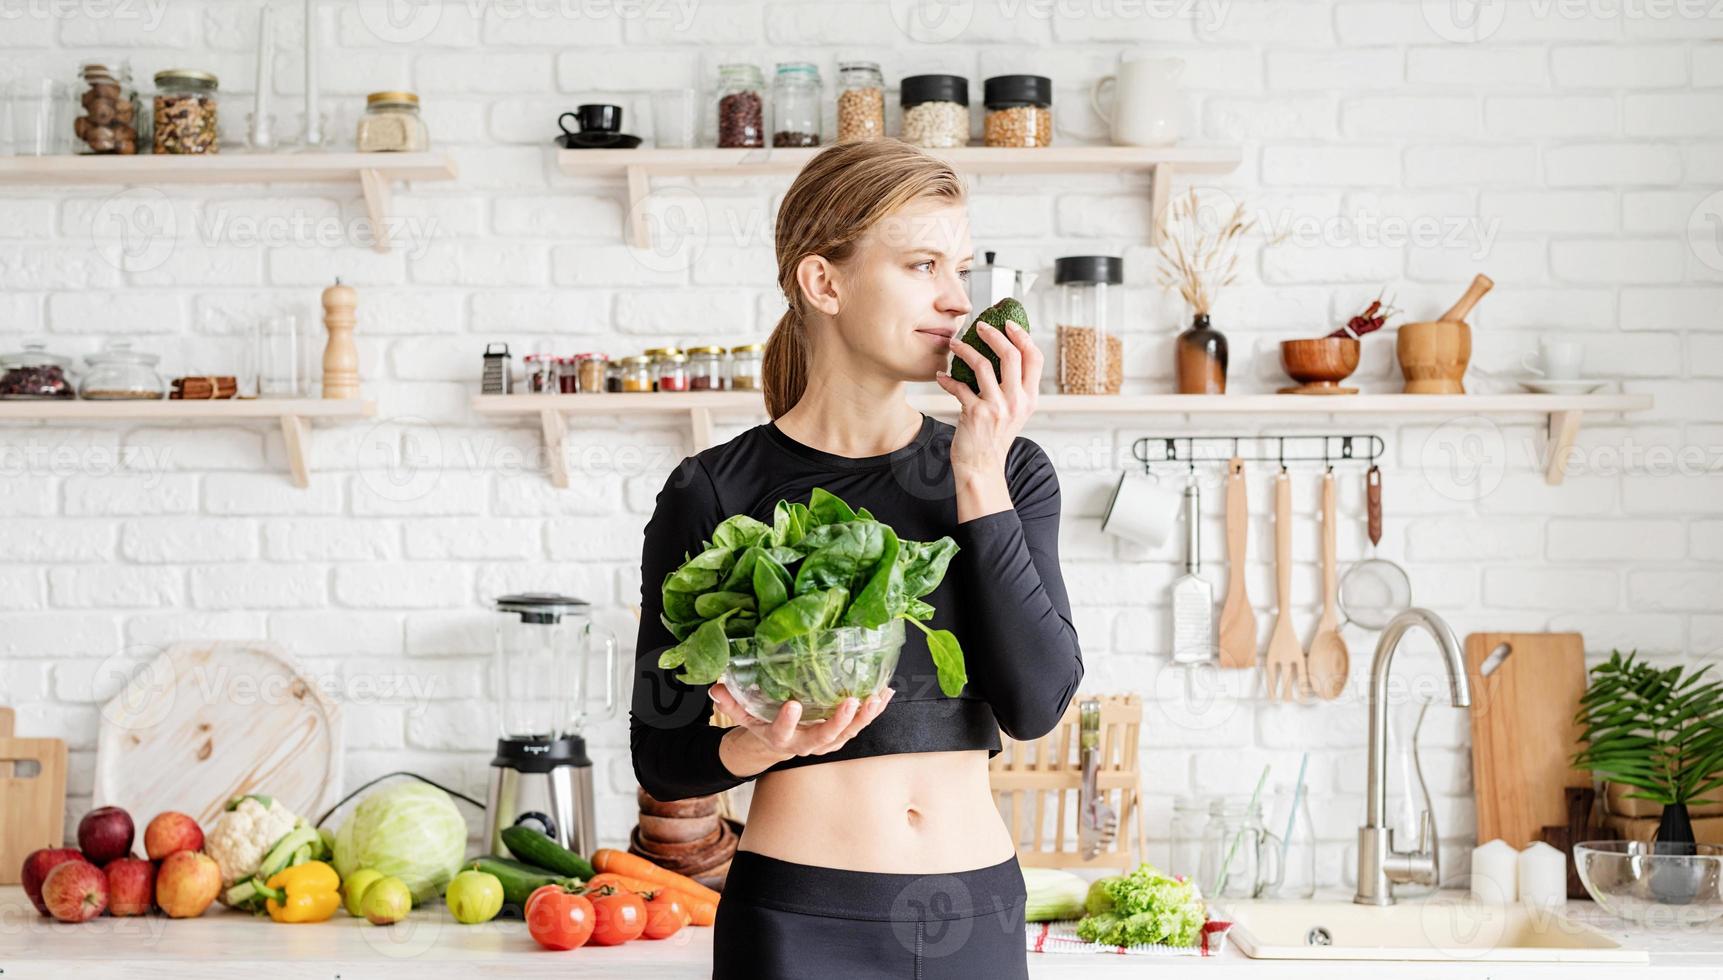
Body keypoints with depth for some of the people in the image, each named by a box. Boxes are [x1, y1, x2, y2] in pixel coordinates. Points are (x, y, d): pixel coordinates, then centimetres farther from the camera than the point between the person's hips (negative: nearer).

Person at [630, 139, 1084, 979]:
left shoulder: (1008, 473, 4)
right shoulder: (714, 495, -5)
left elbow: (1035, 704, -8)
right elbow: (661, 758, -2)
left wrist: (980, 481, -11)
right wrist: (762, 745, -21)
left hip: (978, 911, 3)